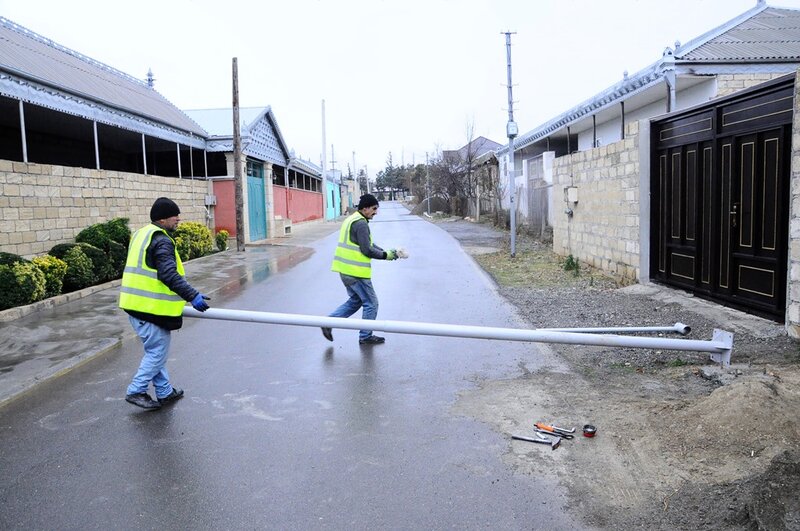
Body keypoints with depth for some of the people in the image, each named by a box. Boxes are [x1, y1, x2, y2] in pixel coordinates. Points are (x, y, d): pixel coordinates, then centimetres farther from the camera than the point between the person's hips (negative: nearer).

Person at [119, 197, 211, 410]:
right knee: (157, 352, 2)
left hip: (135, 304, 10)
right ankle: (136, 391, 9)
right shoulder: (161, 241, -16)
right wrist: (193, 296, -27)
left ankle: (165, 392, 27)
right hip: (151, 308, -10)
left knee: (155, 350, 18)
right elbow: (169, 275, -27)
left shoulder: (141, 234, 16)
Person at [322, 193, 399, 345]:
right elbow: (367, 250, -20)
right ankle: (366, 336, 14)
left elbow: (369, 244, 20)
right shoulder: (361, 223, -16)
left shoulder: (351, 219, 17)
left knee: (355, 301, 22)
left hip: (345, 270, 10)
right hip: (356, 271, -10)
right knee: (371, 303, 4)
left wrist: (386, 251, 10)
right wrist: (386, 255, -7)